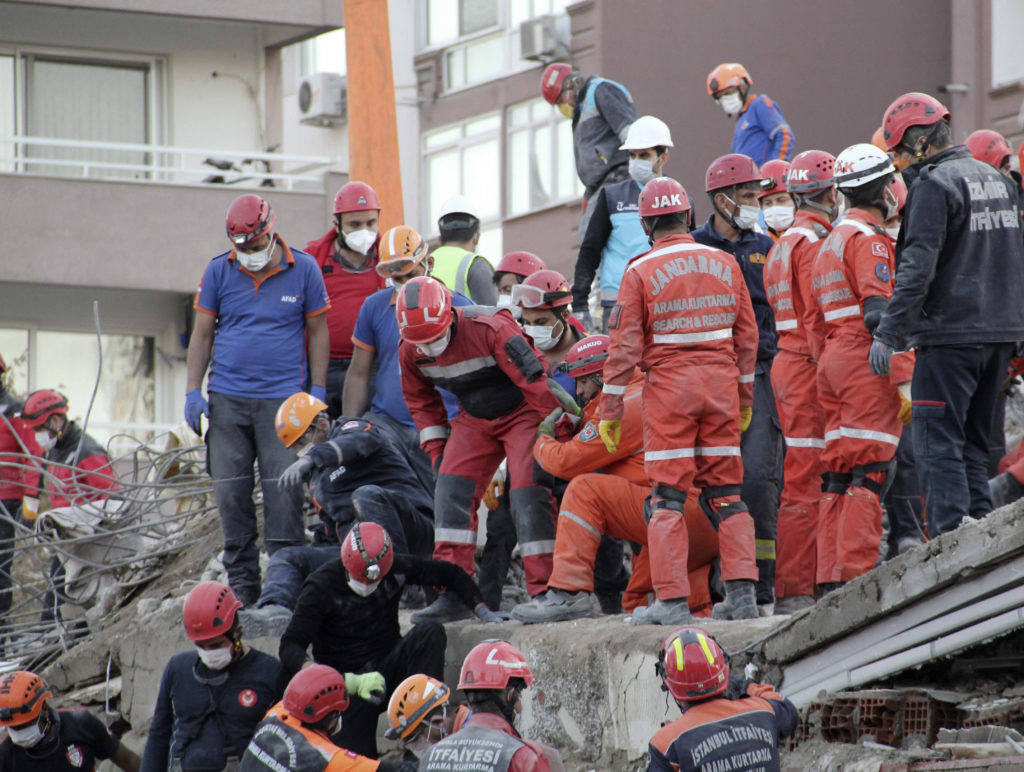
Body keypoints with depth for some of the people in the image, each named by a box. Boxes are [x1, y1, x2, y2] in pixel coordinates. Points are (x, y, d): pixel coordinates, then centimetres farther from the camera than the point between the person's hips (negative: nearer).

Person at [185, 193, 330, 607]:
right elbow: (202, 333, 12)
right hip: (227, 398, 2)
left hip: (282, 398, -2)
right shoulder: (219, 271, 6)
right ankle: (242, 583, 10)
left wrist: (318, 392, 3)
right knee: (231, 493, 2)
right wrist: (193, 390, 5)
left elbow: (318, 332, 8)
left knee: (284, 492, -9)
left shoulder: (303, 270, 2)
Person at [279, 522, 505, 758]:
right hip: (347, 678, -3)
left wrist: (481, 610, -1)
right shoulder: (321, 587, -13)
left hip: (388, 665, 4)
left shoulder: (396, 569, -4)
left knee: (430, 632, -25)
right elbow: (290, 646, -17)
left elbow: (450, 574, 11)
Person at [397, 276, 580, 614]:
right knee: (451, 487, -9)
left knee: (528, 492, -17)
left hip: (523, 412, -6)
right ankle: (453, 592, -8)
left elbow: (535, 381, -25)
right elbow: (422, 402, 11)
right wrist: (437, 452, 6)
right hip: (475, 421, 6)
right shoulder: (410, 351, -10)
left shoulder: (490, 329, -31)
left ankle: (544, 591, -14)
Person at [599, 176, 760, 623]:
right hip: (722, 382, 3)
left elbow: (626, 347, -6)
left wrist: (611, 409, 0)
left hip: (668, 385, -3)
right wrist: (745, 397, 20)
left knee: (667, 494, 0)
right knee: (724, 491, 9)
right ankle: (741, 592, 3)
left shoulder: (640, 272, -4)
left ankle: (672, 600, -6)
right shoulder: (724, 264, 7)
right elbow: (747, 335, 11)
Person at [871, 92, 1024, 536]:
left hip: (950, 333, -8)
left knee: (938, 442, -5)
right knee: (972, 442, 15)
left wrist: (888, 333, -16)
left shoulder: (934, 185, -11)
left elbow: (918, 269, -18)